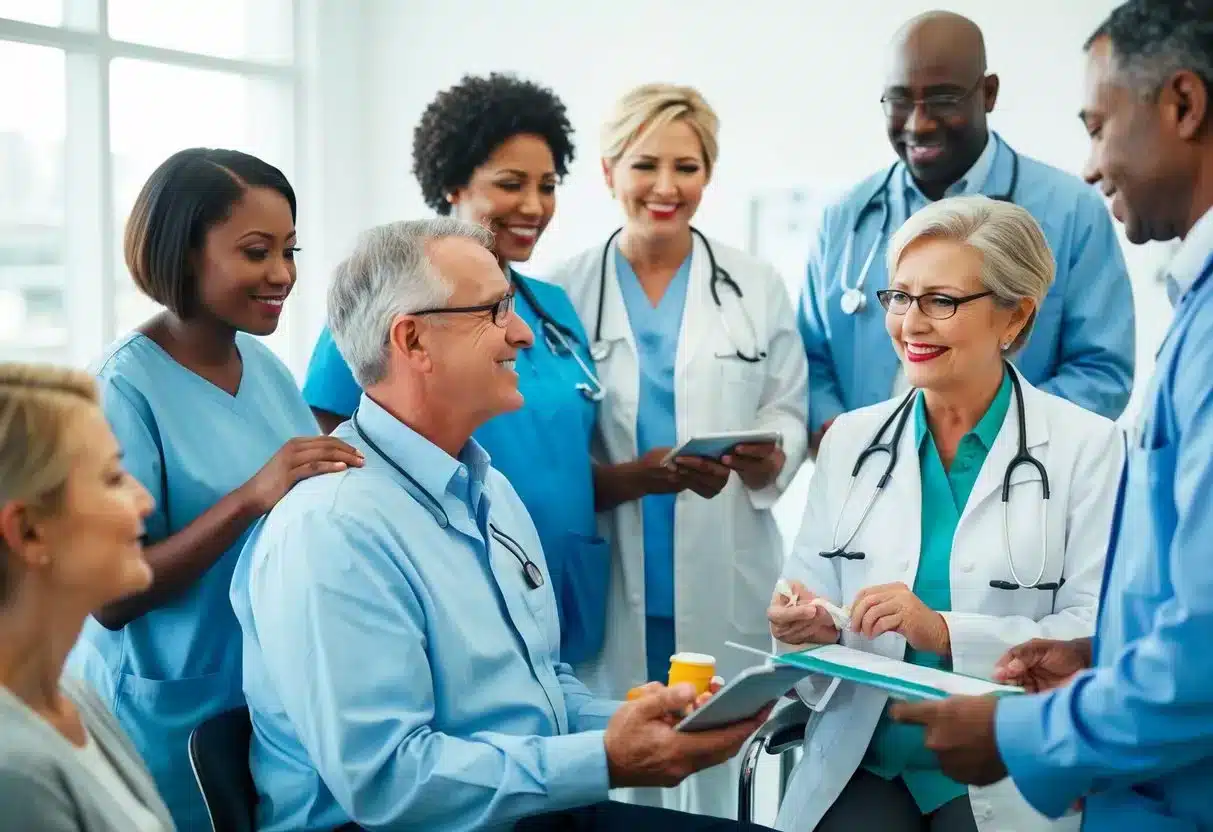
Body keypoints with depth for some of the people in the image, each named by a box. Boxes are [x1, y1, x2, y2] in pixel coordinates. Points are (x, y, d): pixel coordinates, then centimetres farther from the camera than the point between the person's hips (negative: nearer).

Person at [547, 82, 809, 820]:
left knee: (720, 783, 3)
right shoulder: (566, 293, 2)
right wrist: (635, 476, -16)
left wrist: (766, 458, -15)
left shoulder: (757, 288, 7)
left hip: (725, 585, 1)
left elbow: (787, 416, 7)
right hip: (610, 590, -1)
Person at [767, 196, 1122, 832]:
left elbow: (1095, 636, -8)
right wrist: (808, 628, -13)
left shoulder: (1086, 447, -1)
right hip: (863, 766, 2)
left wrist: (945, 631, -19)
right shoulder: (850, 439, 10)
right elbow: (808, 598, 10)